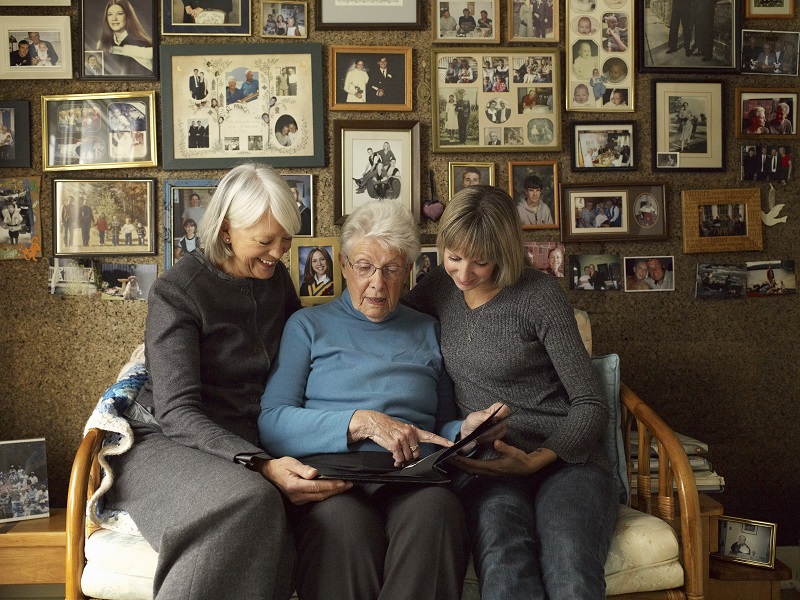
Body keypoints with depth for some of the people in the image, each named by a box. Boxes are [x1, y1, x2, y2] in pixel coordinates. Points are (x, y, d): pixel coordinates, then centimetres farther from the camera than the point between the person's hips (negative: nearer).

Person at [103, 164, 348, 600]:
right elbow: (177, 411, -17)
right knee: (251, 500, -39)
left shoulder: (277, 279, 10)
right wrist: (261, 465, -33)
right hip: (164, 440, -4)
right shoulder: (176, 291, -9)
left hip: (248, 445, 5)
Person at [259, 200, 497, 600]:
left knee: (438, 508, -37)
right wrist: (361, 422, -11)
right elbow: (271, 423, 1)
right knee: (343, 520, -40)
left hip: (413, 476, 2)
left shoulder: (427, 332, 25)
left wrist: (466, 429, 1)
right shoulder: (308, 326, 17)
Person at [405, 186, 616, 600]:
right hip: (484, 465, 2)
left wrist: (536, 459, -16)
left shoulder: (540, 295, -1)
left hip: (563, 457, -2)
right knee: (504, 557, -36)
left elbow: (591, 405, -1)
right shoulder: (439, 290, 13)